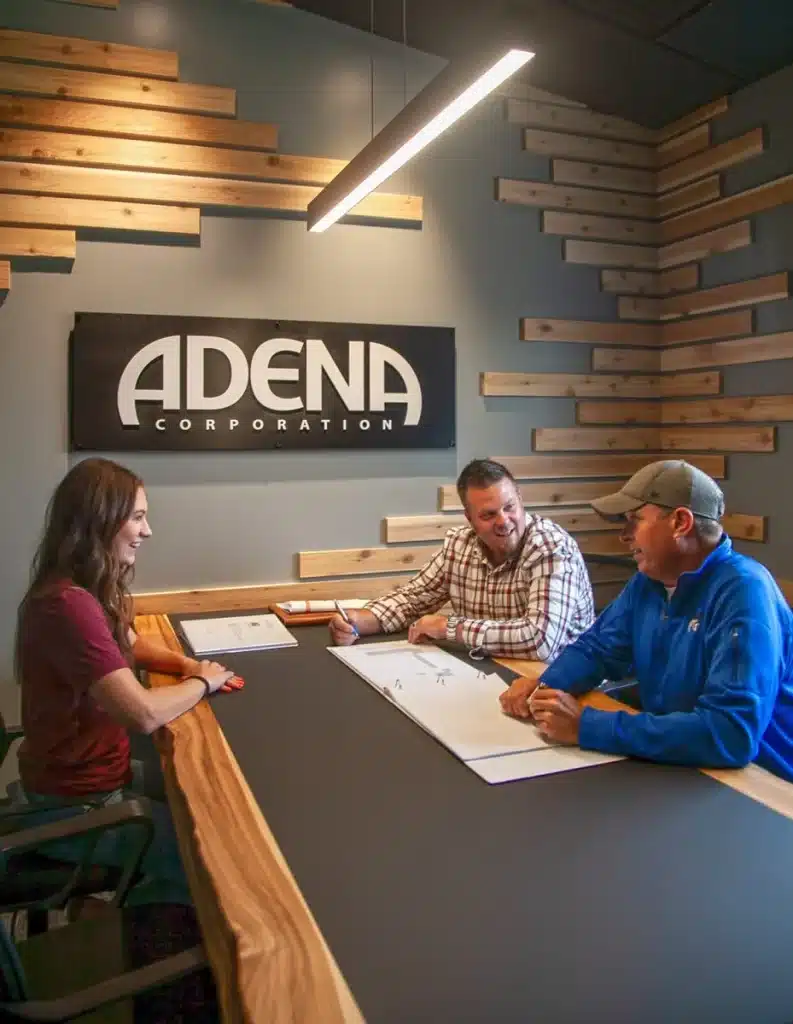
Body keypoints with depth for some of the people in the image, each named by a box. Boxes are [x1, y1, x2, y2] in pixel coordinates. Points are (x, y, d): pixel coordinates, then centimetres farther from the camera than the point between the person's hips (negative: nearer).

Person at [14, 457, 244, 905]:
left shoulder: (86, 590, 0)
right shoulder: (69, 605, -31)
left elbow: (129, 643, 17)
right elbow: (144, 713, -36)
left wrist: (187, 664, -3)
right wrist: (203, 682, -16)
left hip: (92, 775, 9)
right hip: (77, 808, -9)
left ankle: (151, 889, 34)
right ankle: (146, 903, 23)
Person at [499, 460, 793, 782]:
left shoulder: (743, 592, -23)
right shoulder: (649, 579, 1)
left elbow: (732, 732, -33)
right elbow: (595, 648, 11)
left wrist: (587, 726, -31)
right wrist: (543, 686, -9)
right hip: (669, 766, 6)